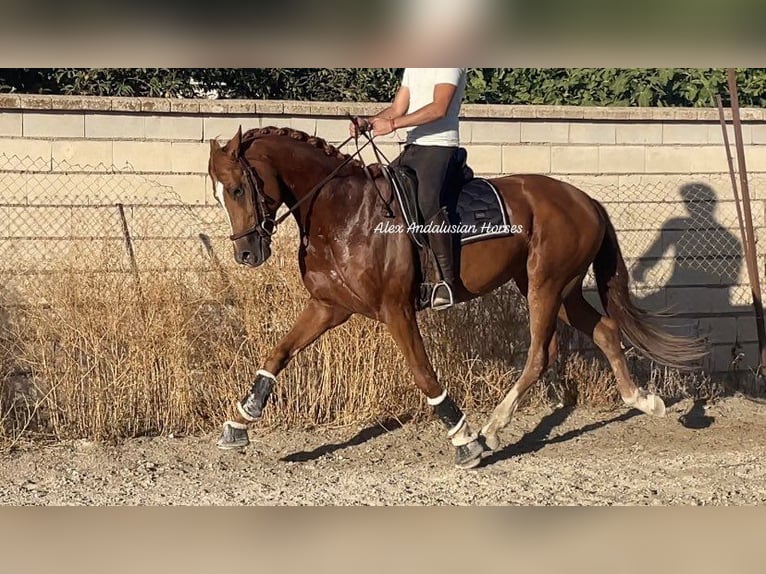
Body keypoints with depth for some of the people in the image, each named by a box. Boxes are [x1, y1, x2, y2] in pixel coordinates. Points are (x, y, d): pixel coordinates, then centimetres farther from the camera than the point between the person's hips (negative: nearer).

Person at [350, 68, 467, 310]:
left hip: (439, 147, -10)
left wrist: (393, 124, -24)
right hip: (412, 148, 10)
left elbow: (438, 108, -19)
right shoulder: (412, 69, 21)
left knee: (428, 203, -31)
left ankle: (447, 281, -30)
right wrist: (368, 123, 0)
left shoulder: (450, 66, -7)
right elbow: (398, 108, 19)